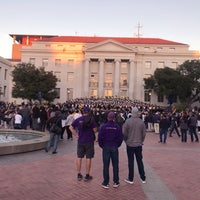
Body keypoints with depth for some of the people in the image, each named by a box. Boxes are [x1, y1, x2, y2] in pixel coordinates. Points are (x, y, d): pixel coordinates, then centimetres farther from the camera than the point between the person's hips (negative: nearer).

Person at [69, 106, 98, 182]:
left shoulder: (78, 119, -1)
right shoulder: (91, 119, -9)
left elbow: (71, 127, -2)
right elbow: (95, 130, -12)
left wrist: (76, 135, 2)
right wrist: (91, 133, 8)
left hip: (80, 141, 3)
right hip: (89, 141, -2)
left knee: (79, 157, 13)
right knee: (88, 158, 6)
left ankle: (79, 175, 20)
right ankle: (87, 176, 12)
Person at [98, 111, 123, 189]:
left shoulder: (103, 127, -9)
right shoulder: (117, 127, -6)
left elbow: (100, 137, -8)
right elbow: (120, 138, -3)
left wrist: (102, 145, 7)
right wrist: (117, 145, 12)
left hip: (106, 148, -1)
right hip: (114, 148, 1)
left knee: (106, 165, 6)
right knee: (115, 165, 11)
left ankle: (106, 183, 12)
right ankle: (116, 182, 18)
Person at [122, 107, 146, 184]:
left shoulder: (127, 121, -13)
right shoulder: (141, 122, -6)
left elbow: (124, 133, -8)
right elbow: (144, 133, 0)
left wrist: (126, 141, 9)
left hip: (130, 144, -2)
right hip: (139, 145, 3)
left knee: (131, 161, 6)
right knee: (140, 161, 14)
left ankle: (130, 179, 15)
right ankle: (143, 178, 21)